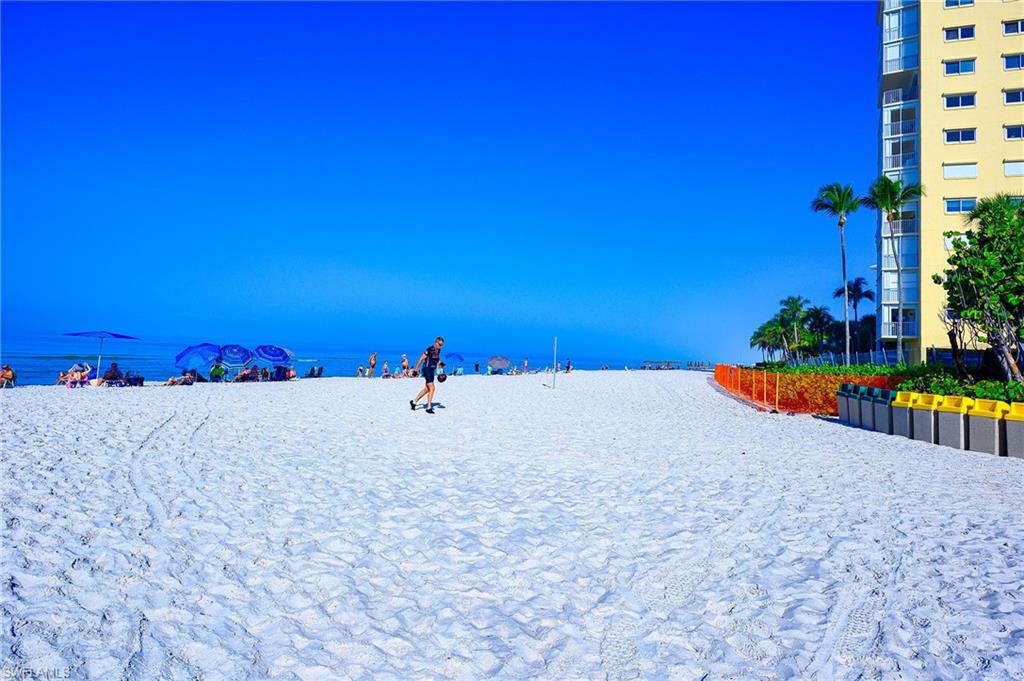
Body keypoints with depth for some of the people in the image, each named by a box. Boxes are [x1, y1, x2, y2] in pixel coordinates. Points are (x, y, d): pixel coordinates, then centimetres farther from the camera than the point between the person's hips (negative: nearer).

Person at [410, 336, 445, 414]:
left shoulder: (438, 350, 6)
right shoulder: (429, 350, -18)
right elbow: (421, 359, -11)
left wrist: (440, 363, -1)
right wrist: (416, 370, -5)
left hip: (432, 370, 9)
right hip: (427, 369, -9)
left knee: (427, 389, 15)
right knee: (432, 388, -14)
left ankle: (414, 402, 29)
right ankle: (429, 408, -9)